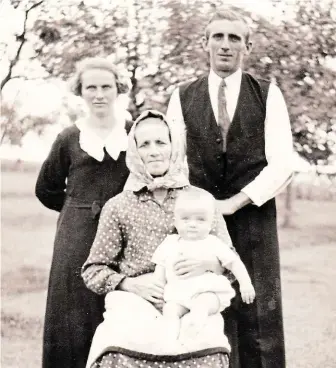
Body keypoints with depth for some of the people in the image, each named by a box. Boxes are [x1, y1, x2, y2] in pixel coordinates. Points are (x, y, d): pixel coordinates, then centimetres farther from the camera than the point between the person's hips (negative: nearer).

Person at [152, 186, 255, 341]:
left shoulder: (213, 244, 8)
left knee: (201, 304, -35)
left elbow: (234, 263, 7)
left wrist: (245, 283, -5)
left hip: (208, 293, -3)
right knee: (169, 309, -26)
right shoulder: (169, 244, 15)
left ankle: (190, 335, -54)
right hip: (178, 295, 3)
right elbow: (160, 270, 18)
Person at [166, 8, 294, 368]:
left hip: (253, 219, -1)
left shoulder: (267, 94, 5)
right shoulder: (183, 96, 8)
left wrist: (234, 202, -10)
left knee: (257, 318, -1)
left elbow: (282, 164, -3)